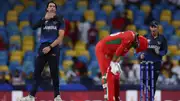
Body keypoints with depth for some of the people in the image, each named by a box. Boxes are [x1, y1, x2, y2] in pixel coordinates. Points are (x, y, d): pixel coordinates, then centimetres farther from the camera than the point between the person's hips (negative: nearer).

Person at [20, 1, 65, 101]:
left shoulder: (59, 20, 5)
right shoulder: (43, 19, 12)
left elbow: (61, 37, -4)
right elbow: (34, 27, -7)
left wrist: (50, 47, -13)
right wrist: (45, 19, -18)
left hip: (53, 49, -3)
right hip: (42, 48, 3)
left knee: (54, 73, -3)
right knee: (37, 73, 2)